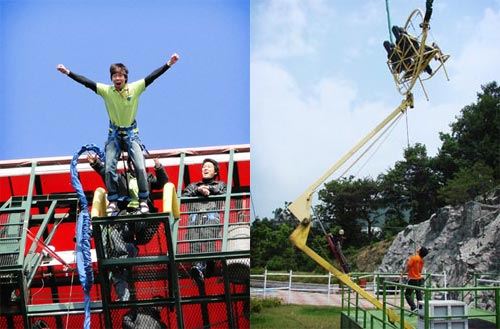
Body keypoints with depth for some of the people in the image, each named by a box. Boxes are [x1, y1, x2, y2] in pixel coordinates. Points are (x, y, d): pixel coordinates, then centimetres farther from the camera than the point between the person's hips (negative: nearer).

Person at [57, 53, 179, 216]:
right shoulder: (106, 90, -10)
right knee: (109, 168, -7)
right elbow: (86, 82, -13)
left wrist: (169, 64, -24)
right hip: (114, 133, 1)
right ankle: (113, 201, 6)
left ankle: (143, 200, 3)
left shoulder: (135, 88, -12)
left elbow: (153, 76, -17)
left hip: (131, 132, -1)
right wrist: (68, 72, -19)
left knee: (140, 167, -11)